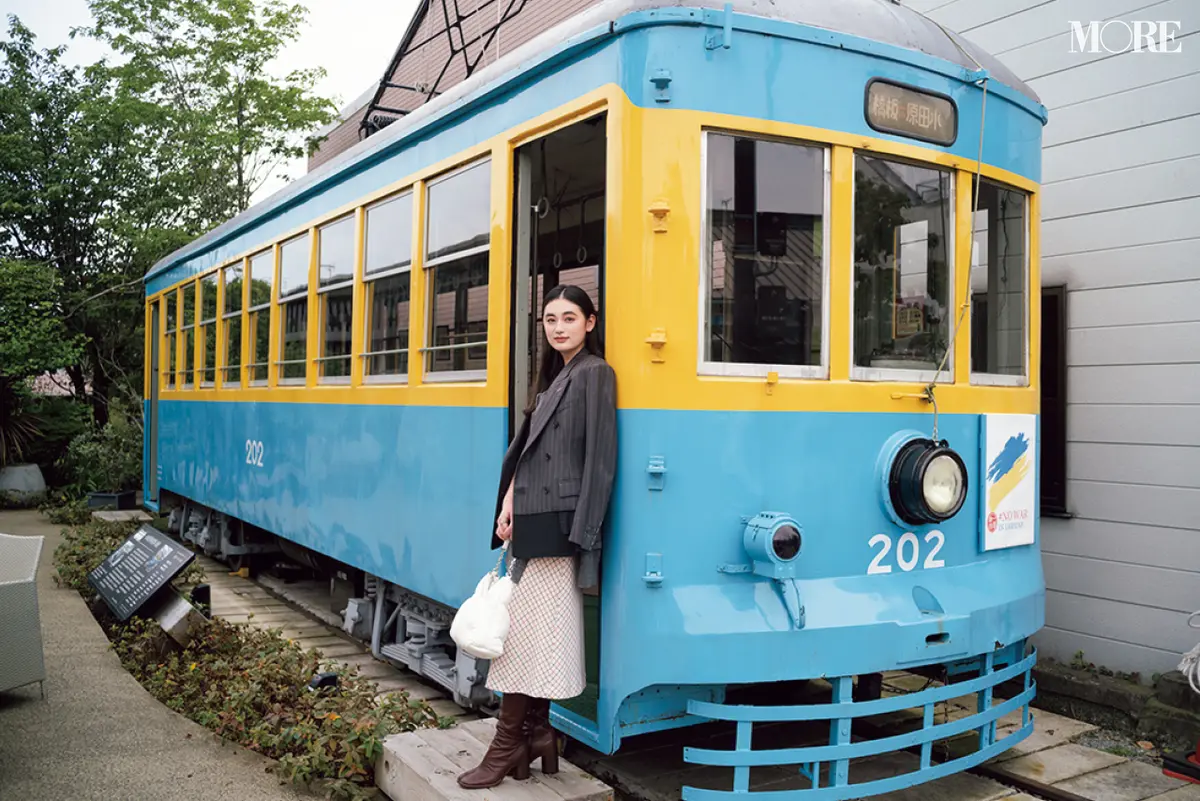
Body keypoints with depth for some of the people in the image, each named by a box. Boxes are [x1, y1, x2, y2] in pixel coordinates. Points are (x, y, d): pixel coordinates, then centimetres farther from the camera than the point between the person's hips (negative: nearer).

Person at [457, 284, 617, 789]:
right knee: (538, 633, 11)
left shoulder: (593, 374, -7)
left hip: (557, 523, -8)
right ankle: (536, 733, 18)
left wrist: (582, 536, -15)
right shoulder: (551, 378, 19)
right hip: (532, 521, 8)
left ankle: (510, 743, 3)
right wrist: (509, 504, 5)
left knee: (525, 631, -5)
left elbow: (599, 459, -13)